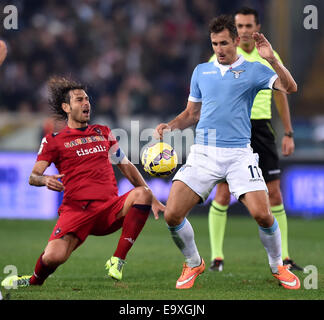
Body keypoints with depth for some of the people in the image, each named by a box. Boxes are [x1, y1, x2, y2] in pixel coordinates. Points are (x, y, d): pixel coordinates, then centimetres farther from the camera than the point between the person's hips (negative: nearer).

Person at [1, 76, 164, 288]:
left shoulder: (103, 133, 22)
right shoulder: (53, 141, 11)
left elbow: (126, 166, 25)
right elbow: (33, 176, 6)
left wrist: (152, 198, 17)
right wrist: (45, 180, -19)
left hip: (110, 207, 3)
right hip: (76, 209, -3)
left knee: (141, 194, -28)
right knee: (54, 257, -27)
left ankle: (118, 261, -19)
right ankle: (35, 280, 13)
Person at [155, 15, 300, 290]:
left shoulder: (252, 70, 5)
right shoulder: (201, 71, 15)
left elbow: (290, 87, -9)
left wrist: (272, 59, -21)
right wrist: (170, 126, 5)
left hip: (239, 153, -3)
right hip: (203, 152, 3)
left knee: (262, 214, -16)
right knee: (172, 214, -11)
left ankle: (278, 267, 11)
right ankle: (194, 264, 16)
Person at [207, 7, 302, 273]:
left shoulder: (270, 57, 7)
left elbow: (280, 95, 16)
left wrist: (289, 133, 13)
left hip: (261, 127, 3)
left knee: (274, 192, 0)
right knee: (223, 192, -6)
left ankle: (284, 257, 7)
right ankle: (217, 257, 2)